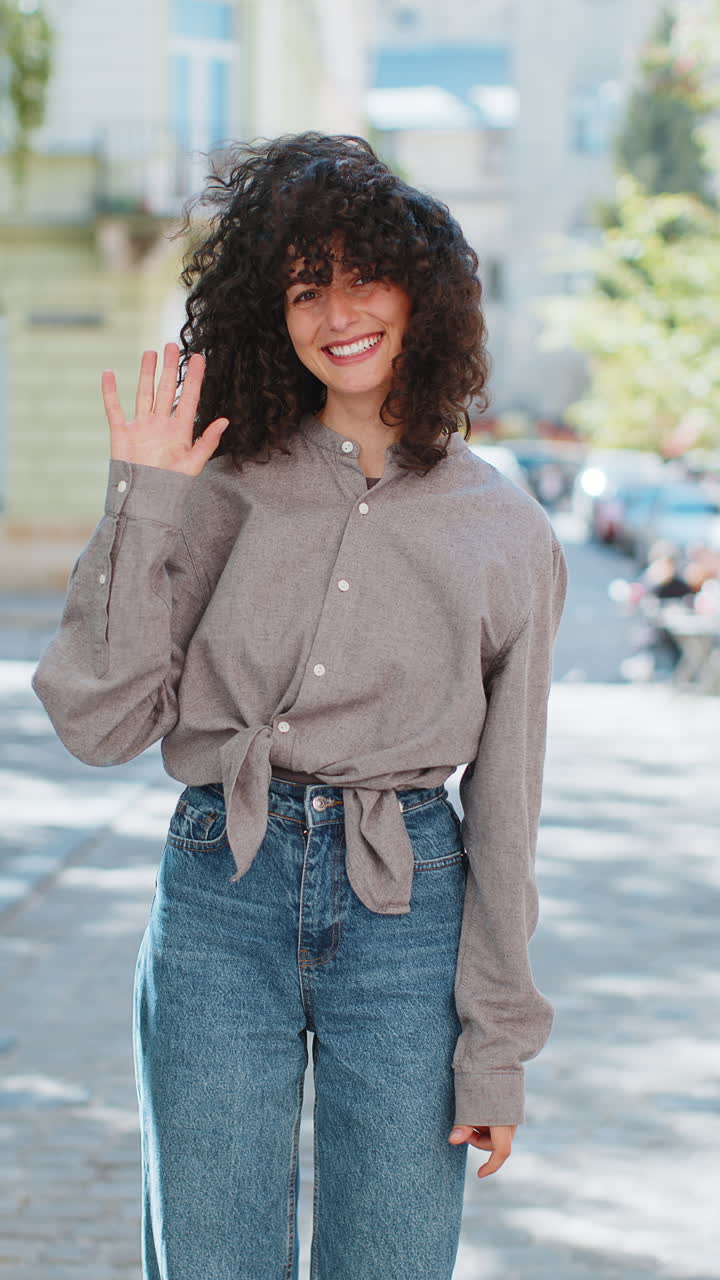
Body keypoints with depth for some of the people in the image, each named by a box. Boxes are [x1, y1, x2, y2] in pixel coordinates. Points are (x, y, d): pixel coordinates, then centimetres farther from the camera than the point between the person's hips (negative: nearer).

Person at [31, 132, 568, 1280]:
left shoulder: (509, 538, 3)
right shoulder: (225, 488, 2)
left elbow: (504, 813, 5)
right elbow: (98, 723, -4)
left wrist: (496, 1047, 4)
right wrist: (142, 507, -8)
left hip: (408, 916, 0)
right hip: (220, 896, 0)